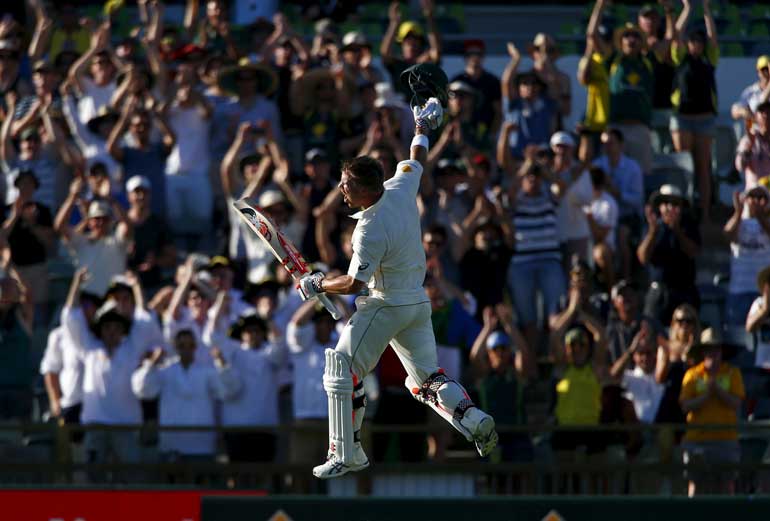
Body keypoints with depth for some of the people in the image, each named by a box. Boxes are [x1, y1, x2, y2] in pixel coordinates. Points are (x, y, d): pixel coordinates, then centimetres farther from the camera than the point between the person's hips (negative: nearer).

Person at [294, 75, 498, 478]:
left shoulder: (371, 228, -24)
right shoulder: (402, 188, -3)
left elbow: (354, 283, -24)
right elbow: (417, 158, 18)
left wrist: (317, 285, -8)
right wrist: (423, 126, 35)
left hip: (386, 306, -9)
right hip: (419, 303, 9)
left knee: (341, 371, -5)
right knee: (426, 378, 15)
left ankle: (347, 453, -7)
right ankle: (473, 419, -7)